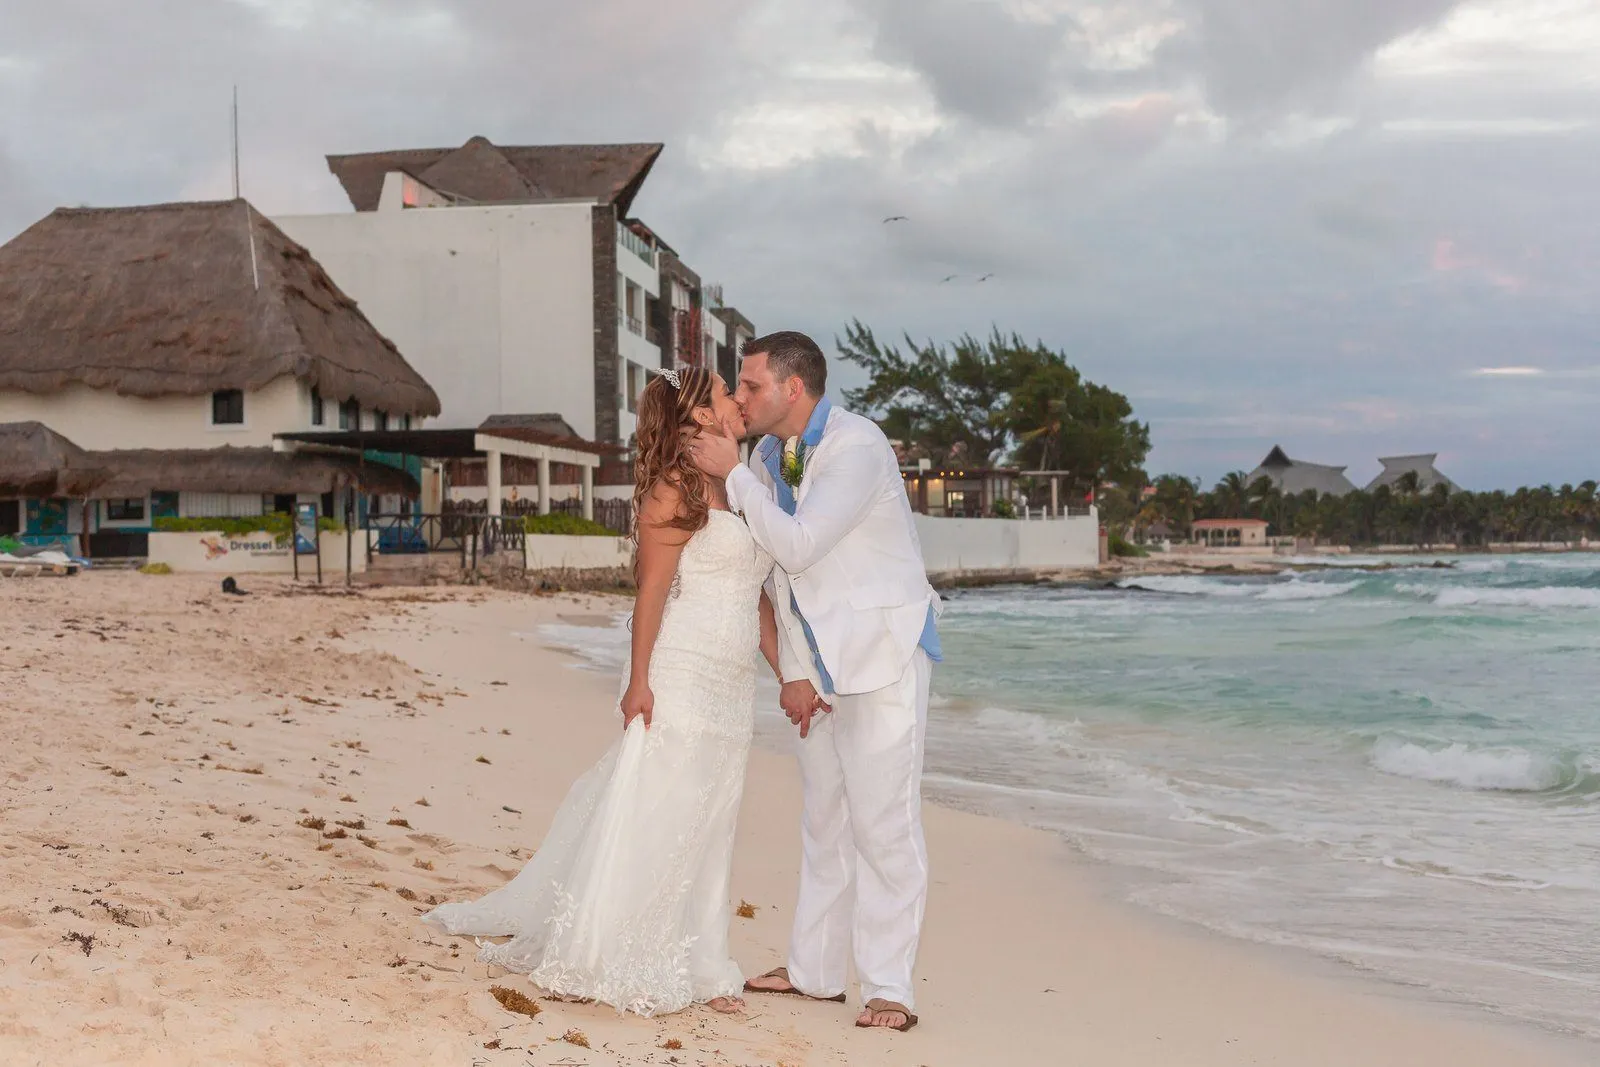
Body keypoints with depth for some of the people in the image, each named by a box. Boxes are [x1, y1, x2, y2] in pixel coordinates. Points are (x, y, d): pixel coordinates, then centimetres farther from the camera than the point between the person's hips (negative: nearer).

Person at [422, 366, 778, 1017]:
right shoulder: (676, 488, -8)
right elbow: (651, 589, -14)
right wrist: (640, 681, -19)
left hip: (732, 694, 8)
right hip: (677, 682, -8)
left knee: (707, 832, 9)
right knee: (644, 819, -6)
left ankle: (694, 968, 15)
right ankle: (585, 960, 3)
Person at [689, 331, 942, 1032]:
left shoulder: (857, 448, -18)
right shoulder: (767, 459, 6)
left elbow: (797, 546, -25)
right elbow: (777, 576, 10)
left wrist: (734, 475, -16)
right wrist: (792, 672, 5)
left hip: (883, 653, -8)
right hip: (820, 662, 8)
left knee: (882, 821, -7)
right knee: (824, 821, 12)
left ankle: (888, 988, -1)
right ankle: (814, 970, 22)